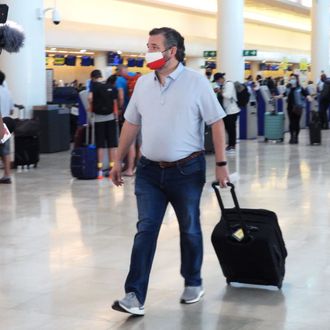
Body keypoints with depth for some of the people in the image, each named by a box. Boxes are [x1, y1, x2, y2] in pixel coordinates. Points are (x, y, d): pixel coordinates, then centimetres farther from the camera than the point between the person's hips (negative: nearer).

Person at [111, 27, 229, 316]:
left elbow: (217, 123, -8)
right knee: (145, 231, -2)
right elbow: (131, 124, 13)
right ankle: (135, 296, -3)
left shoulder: (196, 82, -8)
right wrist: (119, 160, 13)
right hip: (149, 170, 3)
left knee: (190, 230, 11)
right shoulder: (143, 83, 6)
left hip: (187, 170, -3)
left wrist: (221, 164, -10)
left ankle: (193, 283, 30)